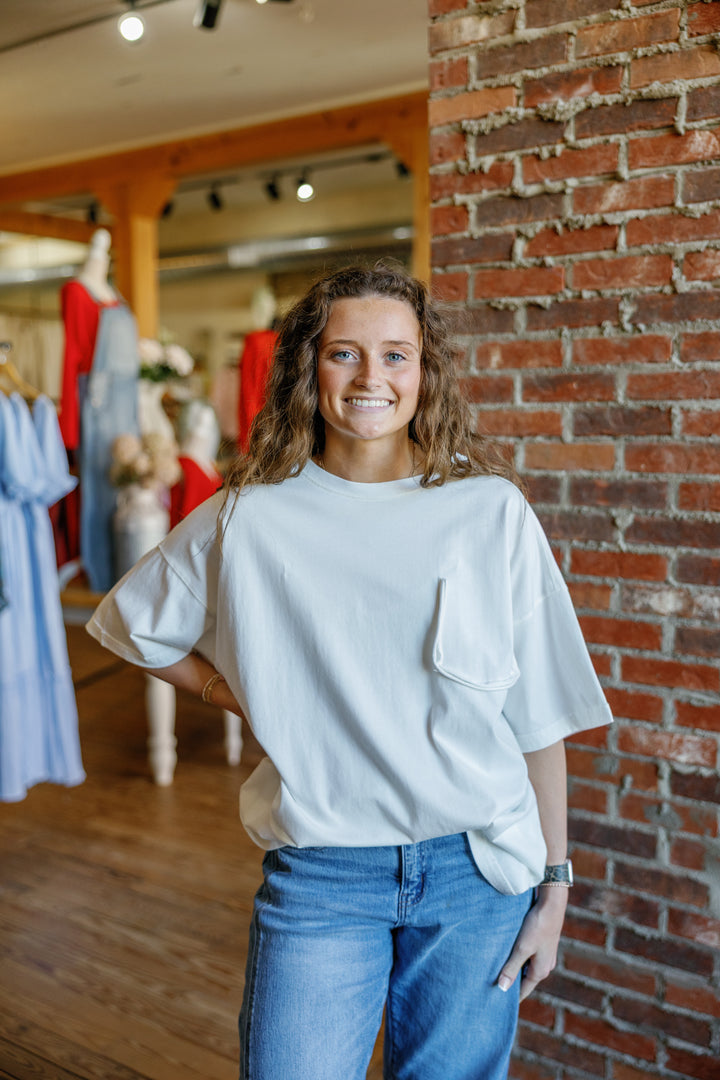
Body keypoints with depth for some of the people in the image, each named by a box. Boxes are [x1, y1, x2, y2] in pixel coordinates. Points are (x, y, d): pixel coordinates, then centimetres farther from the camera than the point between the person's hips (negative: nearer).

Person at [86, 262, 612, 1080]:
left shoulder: (492, 511, -4)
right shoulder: (250, 518, -4)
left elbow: (538, 715, 0)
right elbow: (132, 625, 13)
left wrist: (554, 881, 2)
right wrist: (243, 695, 1)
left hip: (477, 868, 1)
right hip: (320, 874, 0)